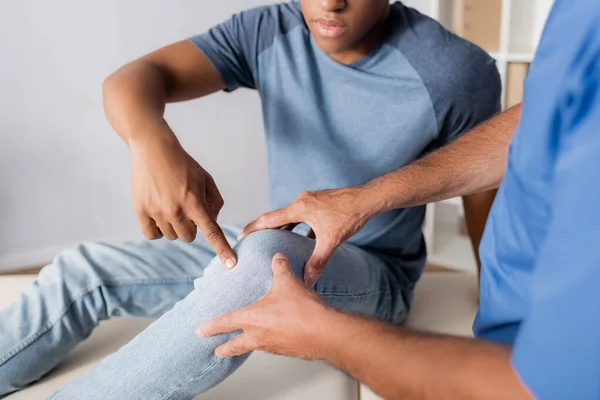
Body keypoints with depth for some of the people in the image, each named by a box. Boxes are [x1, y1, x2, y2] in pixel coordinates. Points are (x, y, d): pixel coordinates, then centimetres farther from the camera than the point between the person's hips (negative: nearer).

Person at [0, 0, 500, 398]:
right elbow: (132, 78, -19)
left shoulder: (457, 73, -20)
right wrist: (152, 142, -42)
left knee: (263, 259, -38)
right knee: (83, 270, -2)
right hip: (273, 250, 5)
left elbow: (484, 202, -8)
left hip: (374, 281, -4)